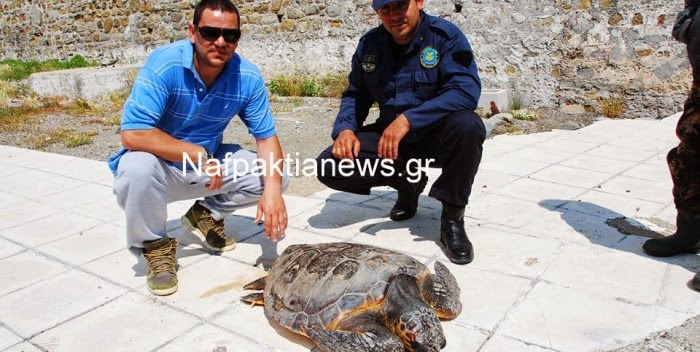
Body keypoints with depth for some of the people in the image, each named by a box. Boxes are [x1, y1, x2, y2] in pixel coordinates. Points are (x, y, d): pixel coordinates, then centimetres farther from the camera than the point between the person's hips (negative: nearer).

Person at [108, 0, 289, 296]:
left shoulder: (248, 77, -14)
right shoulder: (164, 63, -26)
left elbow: (266, 137, -11)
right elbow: (132, 134, -32)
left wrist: (272, 189, -29)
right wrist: (199, 155, -30)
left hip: (208, 162, 4)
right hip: (158, 165, -3)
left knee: (276, 175, -10)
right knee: (138, 167, -38)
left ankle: (207, 215, 12)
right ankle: (155, 245, -7)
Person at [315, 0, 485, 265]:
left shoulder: (445, 36, -12)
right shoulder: (369, 44, 2)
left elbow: (467, 90, -25)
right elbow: (355, 95, 10)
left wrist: (408, 119, -33)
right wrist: (345, 128, -12)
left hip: (436, 136, -4)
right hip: (388, 138, 4)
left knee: (468, 126, -37)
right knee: (329, 167, -15)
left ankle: (452, 218, -16)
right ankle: (408, 181, 9)